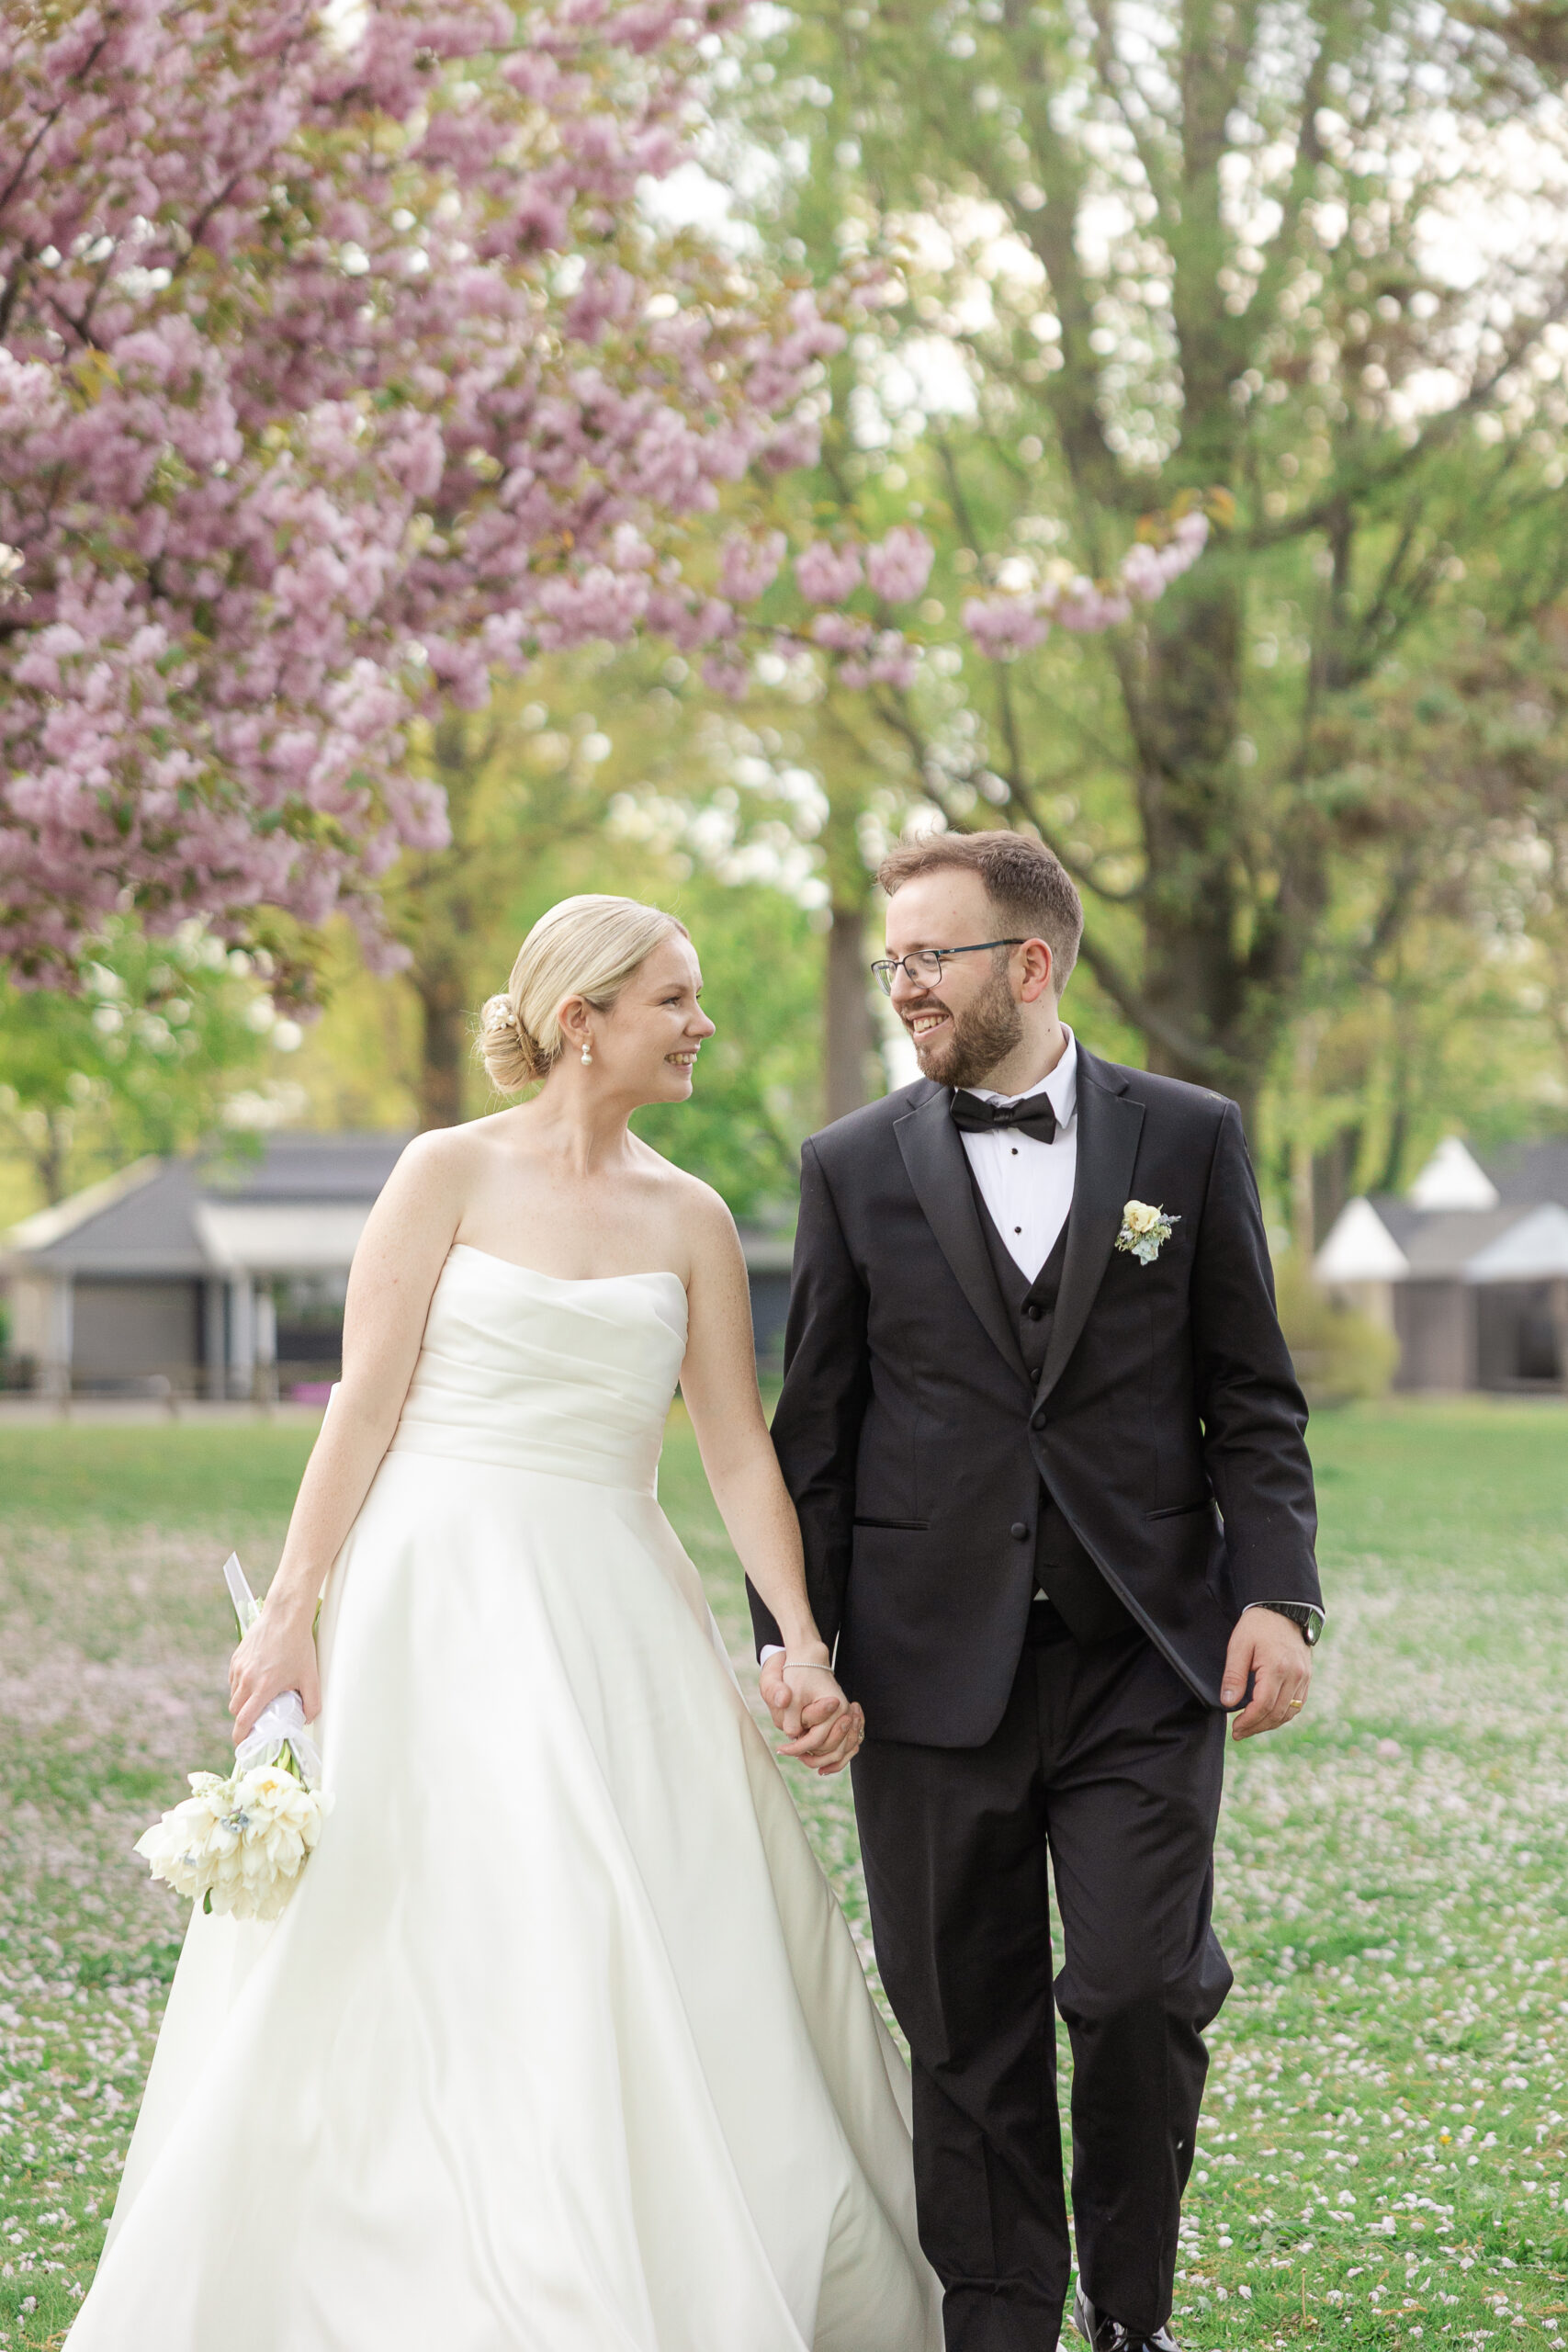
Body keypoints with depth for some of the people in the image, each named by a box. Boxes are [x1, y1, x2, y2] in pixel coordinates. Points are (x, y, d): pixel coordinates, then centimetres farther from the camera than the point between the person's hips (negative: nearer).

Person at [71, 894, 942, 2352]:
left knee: (666, 1952, 1)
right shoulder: (451, 1175, -1)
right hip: (440, 1597, -3)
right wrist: (290, 1613, -10)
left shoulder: (690, 1221, 9)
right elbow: (365, 1406, -4)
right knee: (398, 1964, -2)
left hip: (613, 1616, 4)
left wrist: (805, 1647, -3)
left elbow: (739, 1454, 7)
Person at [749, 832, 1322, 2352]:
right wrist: (791, 1630, 1)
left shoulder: (1188, 1139, 5)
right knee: (967, 2027, 5)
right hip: (937, 1659, 1)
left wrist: (1276, 1593, -3)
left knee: (1140, 1990, -7)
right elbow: (815, 1427, 8)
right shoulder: (856, 1169, 6)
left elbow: (1252, 1402, 6)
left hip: (1146, 1655, -1)